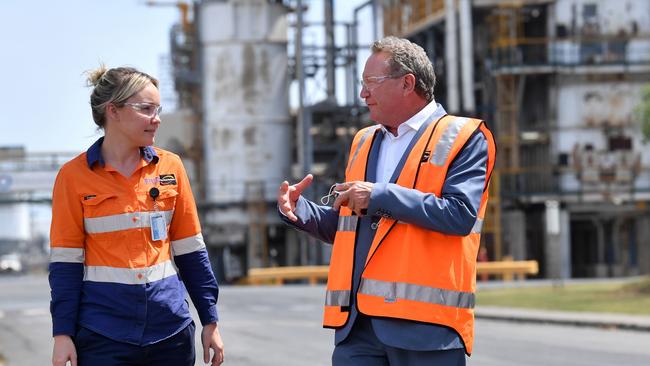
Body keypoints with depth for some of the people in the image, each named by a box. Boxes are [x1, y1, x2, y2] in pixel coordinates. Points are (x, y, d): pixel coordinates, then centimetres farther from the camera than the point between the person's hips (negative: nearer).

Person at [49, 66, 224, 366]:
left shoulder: (170, 167, 5)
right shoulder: (74, 175, -2)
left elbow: (191, 251, 9)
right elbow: (65, 261, -2)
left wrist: (210, 321, 8)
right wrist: (62, 334, -7)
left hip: (171, 328, 3)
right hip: (103, 335, -2)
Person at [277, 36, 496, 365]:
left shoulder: (462, 138, 1)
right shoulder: (364, 142, 22)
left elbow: (460, 214, -15)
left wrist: (380, 195, -14)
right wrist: (300, 210, 7)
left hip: (424, 324, -6)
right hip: (357, 323, 6)